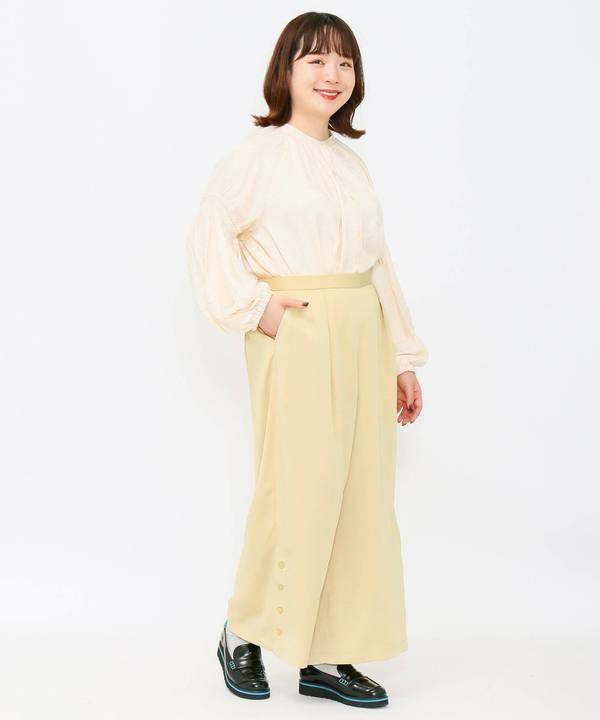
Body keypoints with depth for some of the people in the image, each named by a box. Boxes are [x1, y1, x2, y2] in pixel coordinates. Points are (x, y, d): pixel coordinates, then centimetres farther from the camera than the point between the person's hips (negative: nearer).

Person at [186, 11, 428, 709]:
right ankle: (244, 632, 20)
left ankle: (326, 656, 18)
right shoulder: (257, 152, -1)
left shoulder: (352, 161, 16)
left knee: (361, 493, 6)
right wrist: (253, 304, -15)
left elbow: (377, 262, 16)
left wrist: (402, 359, 14)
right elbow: (210, 234, -6)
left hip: (362, 338, 7)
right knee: (295, 491, -4)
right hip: (295, 339, -6)